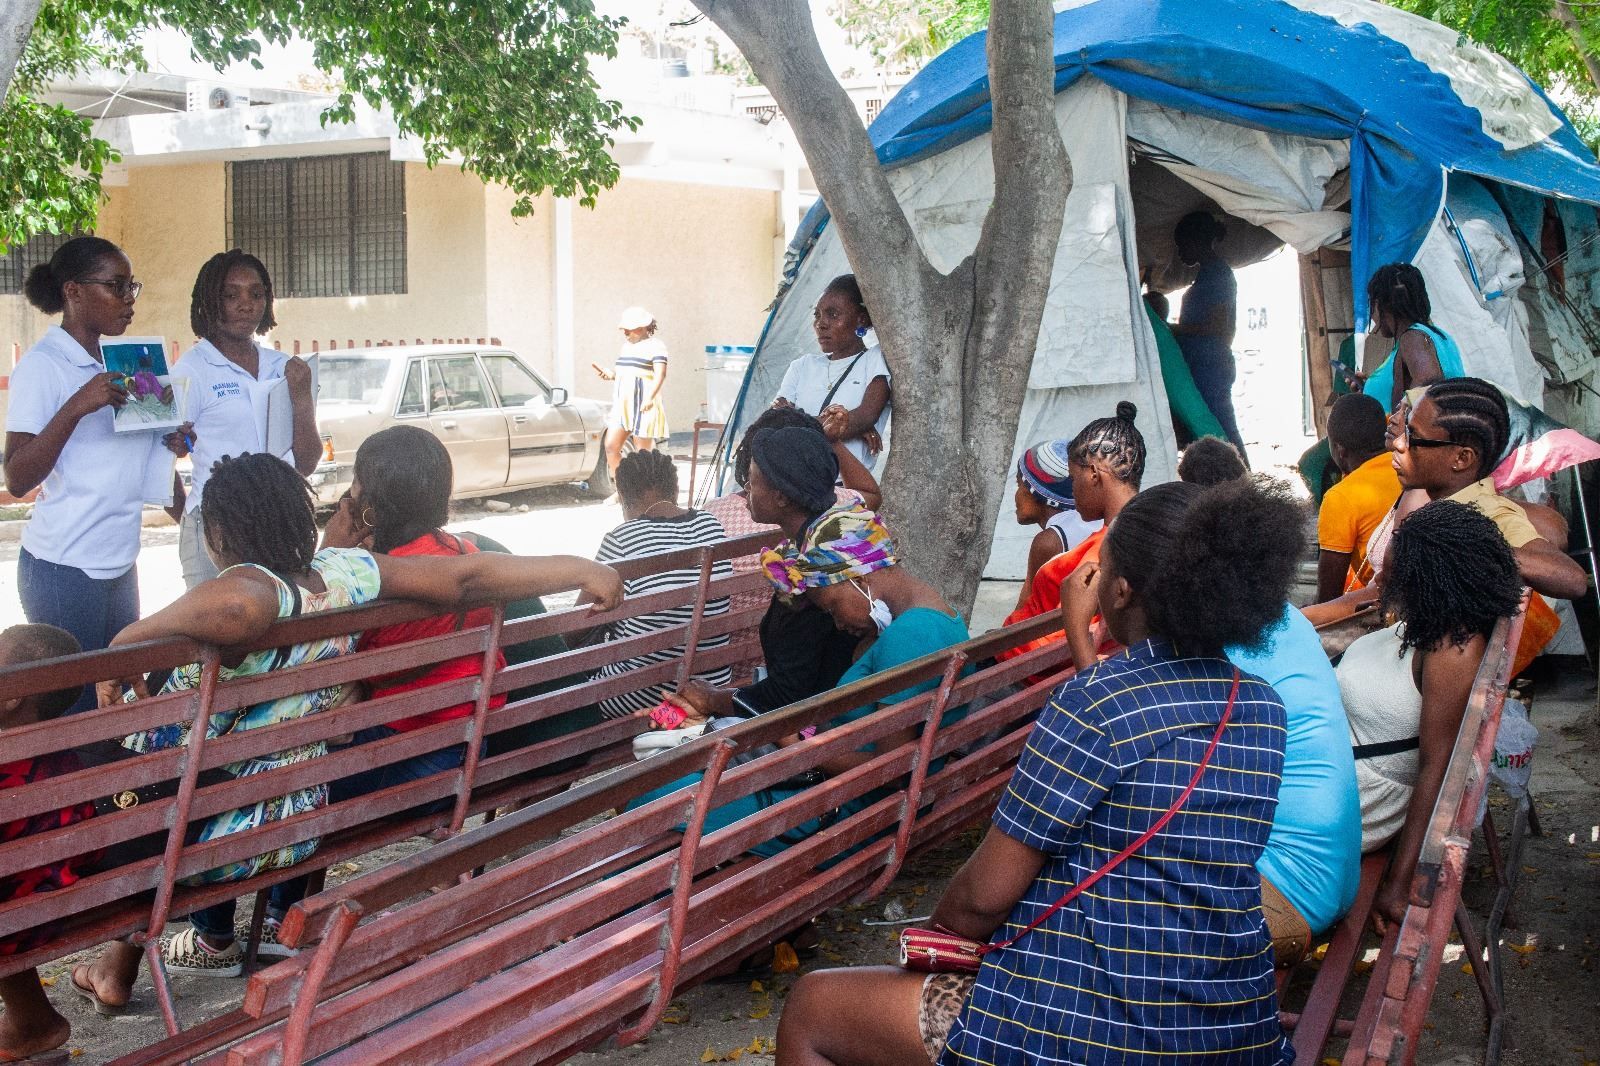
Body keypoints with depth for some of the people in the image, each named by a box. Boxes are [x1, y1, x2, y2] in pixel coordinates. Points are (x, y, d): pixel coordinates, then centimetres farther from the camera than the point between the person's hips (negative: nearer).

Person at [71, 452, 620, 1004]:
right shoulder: (345, 571, -9)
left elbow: (234, 606, -52)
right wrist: (583, 570, 5)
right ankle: (286, 921, 52)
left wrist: (127, 642, -37)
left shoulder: (252, 586, -27)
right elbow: (470, 577, -5)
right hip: (299, 827, 6)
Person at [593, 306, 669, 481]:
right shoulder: (627, 345, 19)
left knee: (644, 453, -3)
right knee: (611, 446, 0)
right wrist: (611, 374, 7)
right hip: (622, 406, 8)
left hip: (643, 407, -8)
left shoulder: (655, 346, -7)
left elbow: (660, 375, -18)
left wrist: (650, 398, -31)